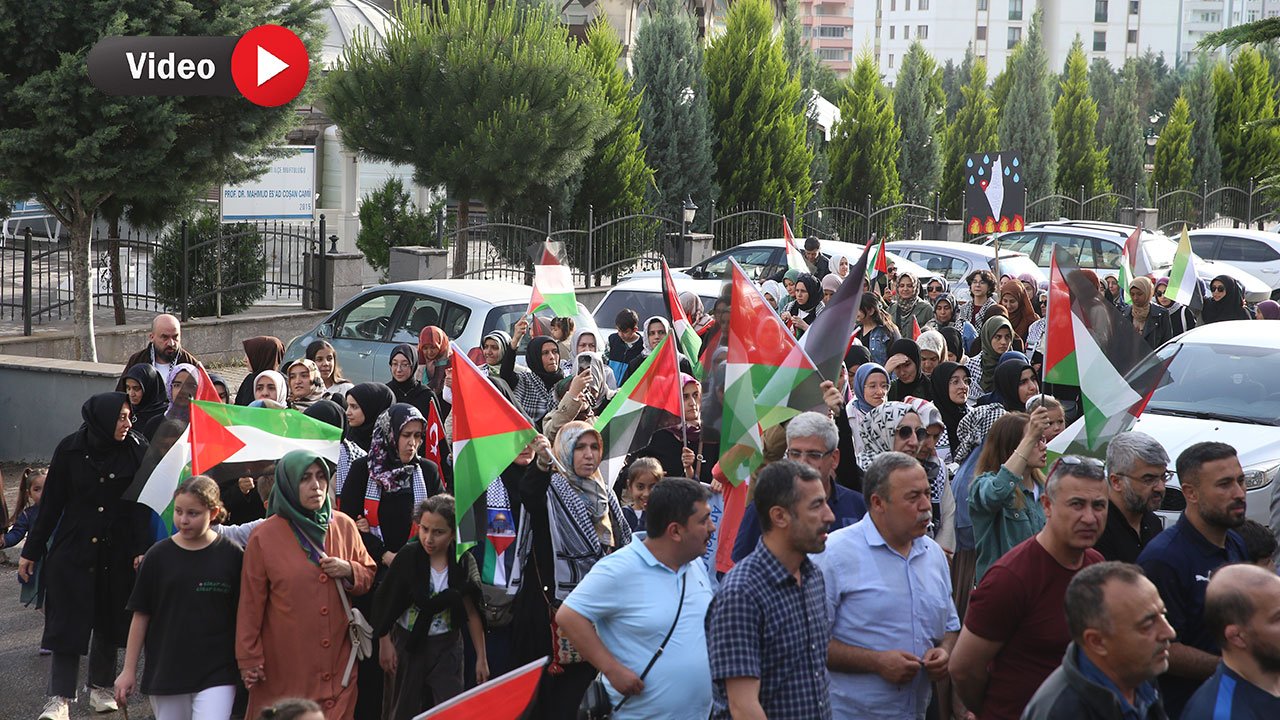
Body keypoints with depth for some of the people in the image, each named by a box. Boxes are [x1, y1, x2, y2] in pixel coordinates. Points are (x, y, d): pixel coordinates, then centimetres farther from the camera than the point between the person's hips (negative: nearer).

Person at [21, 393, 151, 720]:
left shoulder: (137, 450, -6)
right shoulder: (70, 449, -6)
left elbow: (143, 505, -5)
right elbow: (51, 503, -1)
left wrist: (142, 550, -15)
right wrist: (31, 551, 2)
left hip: (117, 554, 1)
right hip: (72, 550, -1)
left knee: (109, 621, 11)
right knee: (68, 622, -3)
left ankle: (101, 687, 27)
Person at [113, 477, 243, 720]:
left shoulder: (232, 556, -3)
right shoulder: (158, 556, 1)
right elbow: (141, 615, 5)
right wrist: (129, 670, 5)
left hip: (216, 673, -2)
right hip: (165, 671, 2)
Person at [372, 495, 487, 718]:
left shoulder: (464, 562, -10)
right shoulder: (408, 557, -15)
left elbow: (472, 613, -3)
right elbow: (385, 602, -5)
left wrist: (481, 657, -1)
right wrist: (385, 643, -4)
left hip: (447, 646, 0)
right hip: (409, 643, 0)